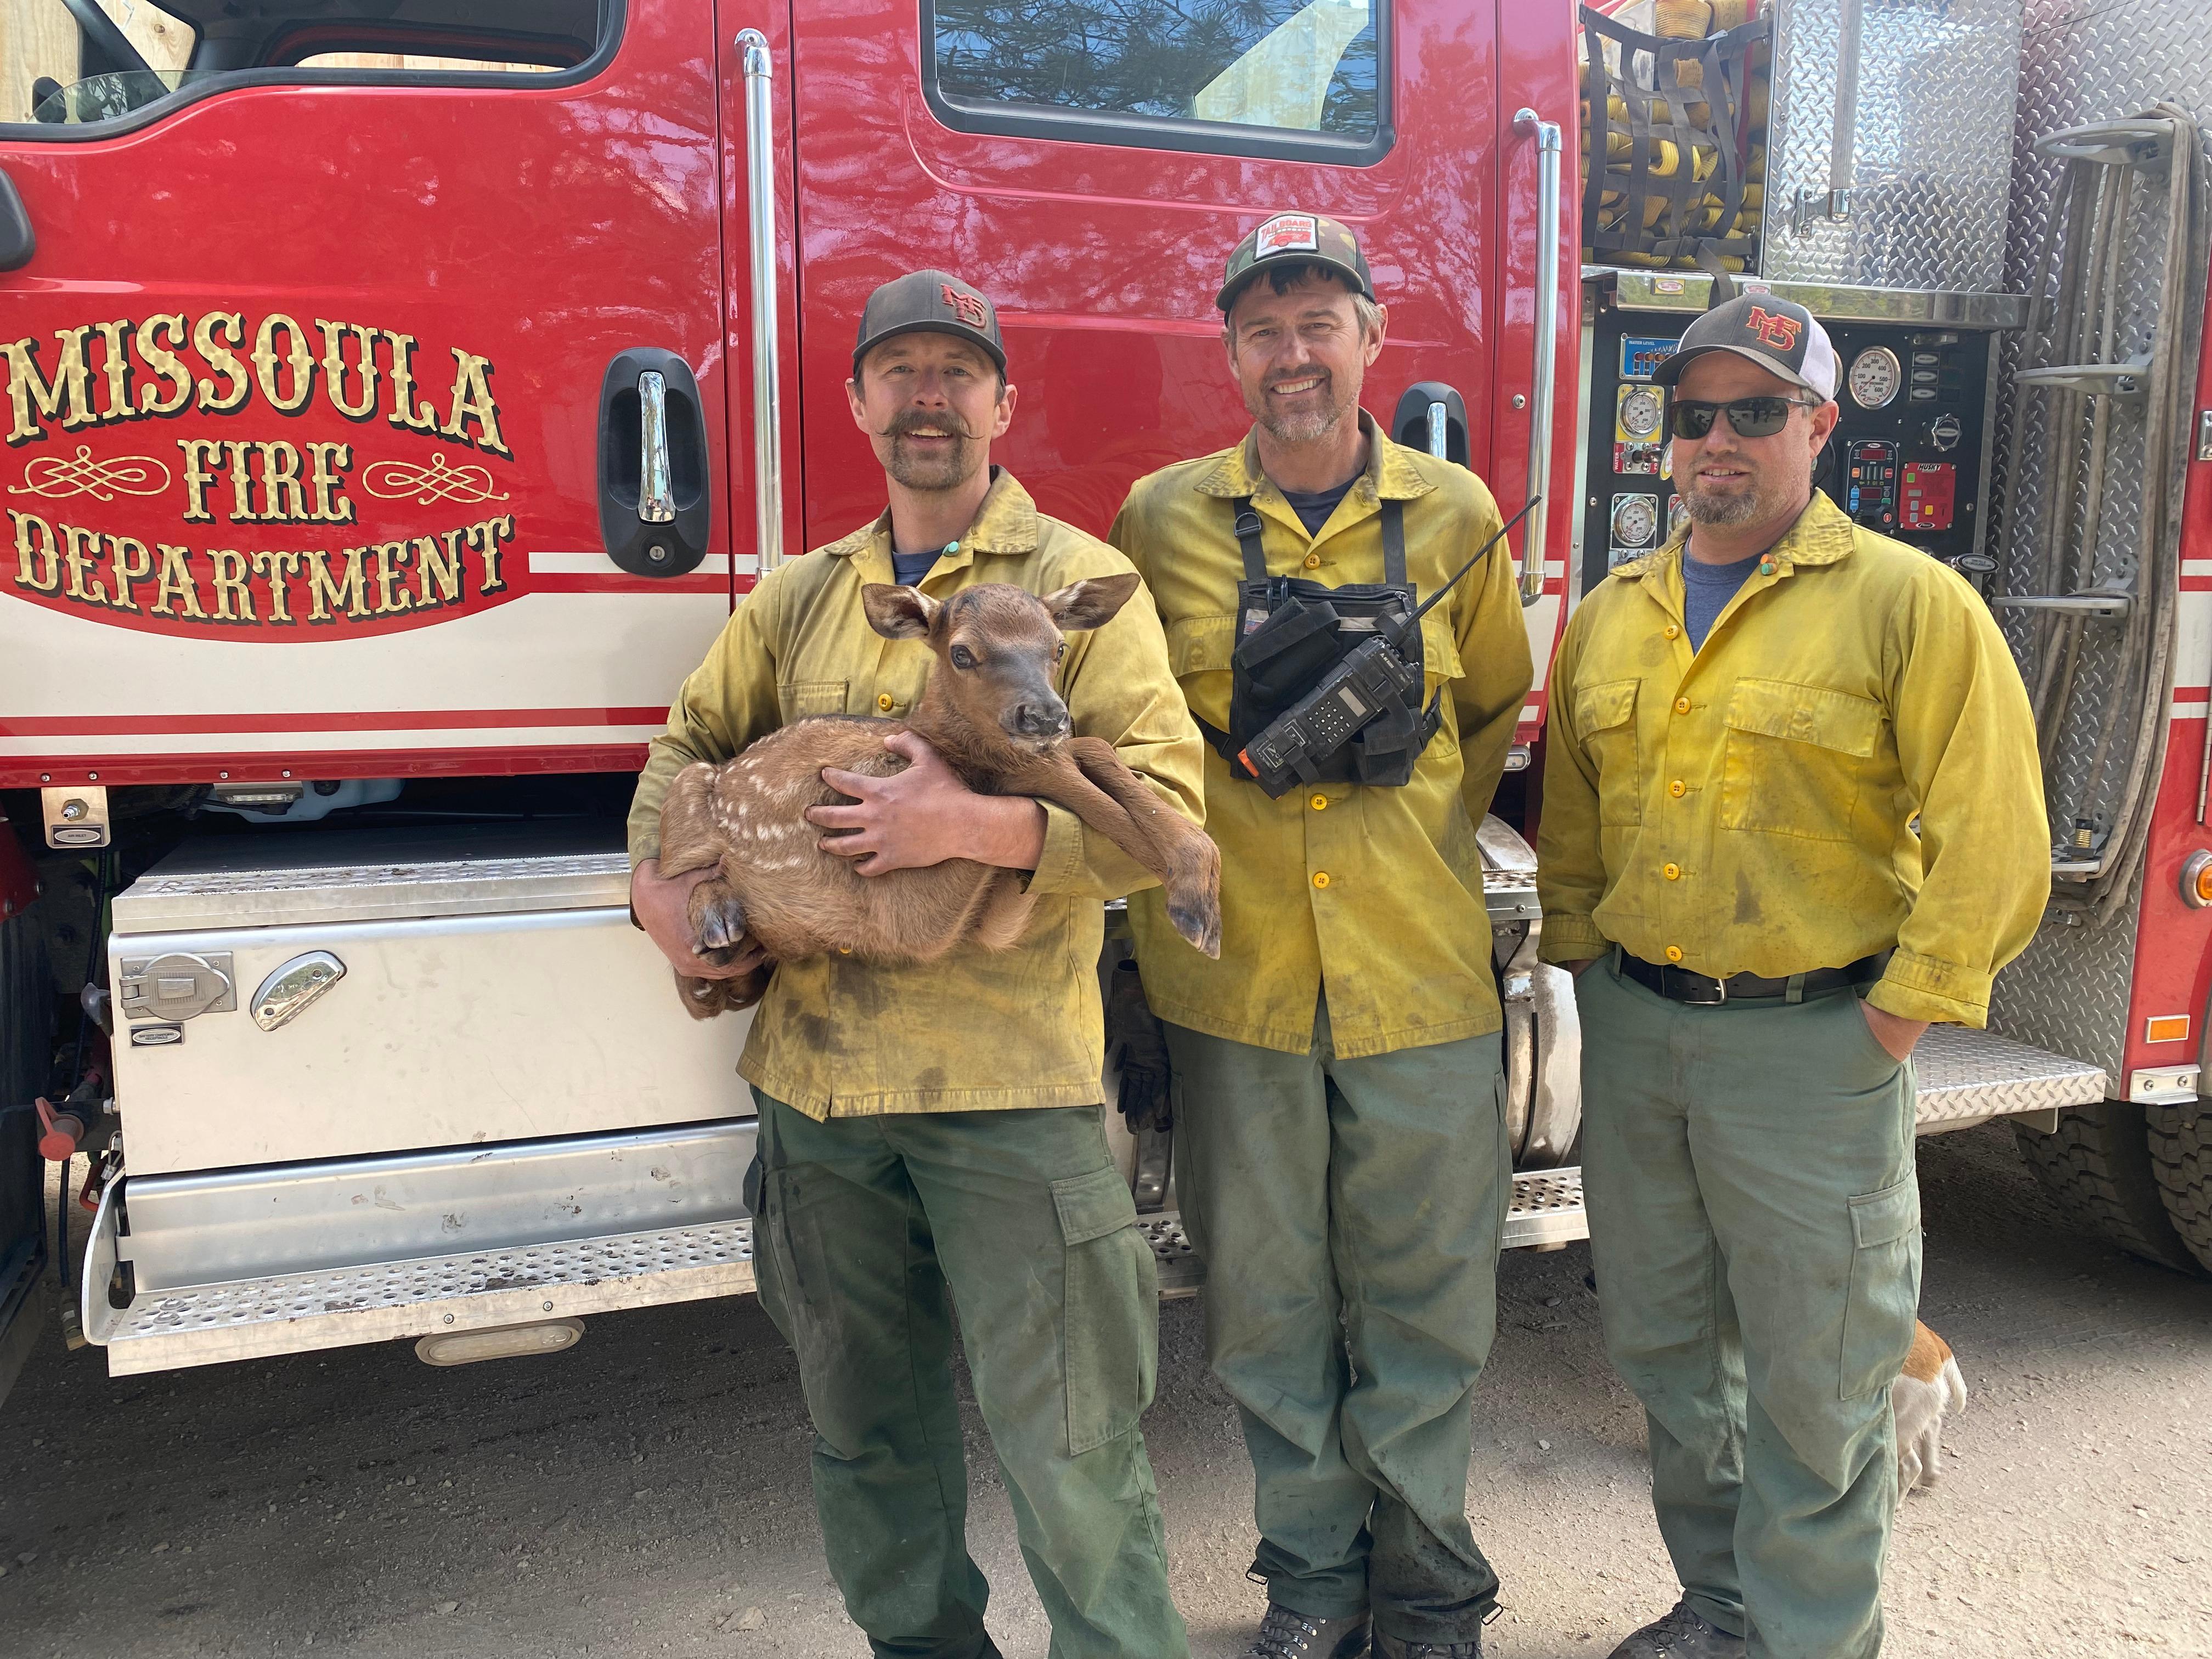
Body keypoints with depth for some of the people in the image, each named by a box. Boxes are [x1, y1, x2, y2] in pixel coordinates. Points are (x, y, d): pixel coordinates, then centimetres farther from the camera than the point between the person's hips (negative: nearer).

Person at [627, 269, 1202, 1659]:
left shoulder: (1079, 581, -2)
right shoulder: (796, 600, 13)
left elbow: (1166, 800, -11)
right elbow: (691, 743, 24)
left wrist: (971, 824, -22)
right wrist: (659, 877, 6)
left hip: (1011, 1081, -5)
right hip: (818, 1075, 5)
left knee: (1067, 1439, 1)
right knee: (866, 1419, 19)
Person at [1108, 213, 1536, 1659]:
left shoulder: (1456, 515, 6)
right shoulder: (1163, 517, 4)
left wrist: (1415, 837, 8)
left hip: (1420, 964, 0)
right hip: (1233, 969, 0)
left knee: (1424, 1293, 9)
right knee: (1270, 1297, 11)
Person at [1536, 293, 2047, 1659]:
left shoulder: (1909, 603, -8)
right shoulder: (1612, 614, 9)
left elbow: (1990, 834, -12)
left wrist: (1905, 1008, -13)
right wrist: (1584, 958, 11)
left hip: (1811, 1044, -5)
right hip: (1633, 1034, 6)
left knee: (1812, 1381, 6)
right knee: (1667, 1345, 18)